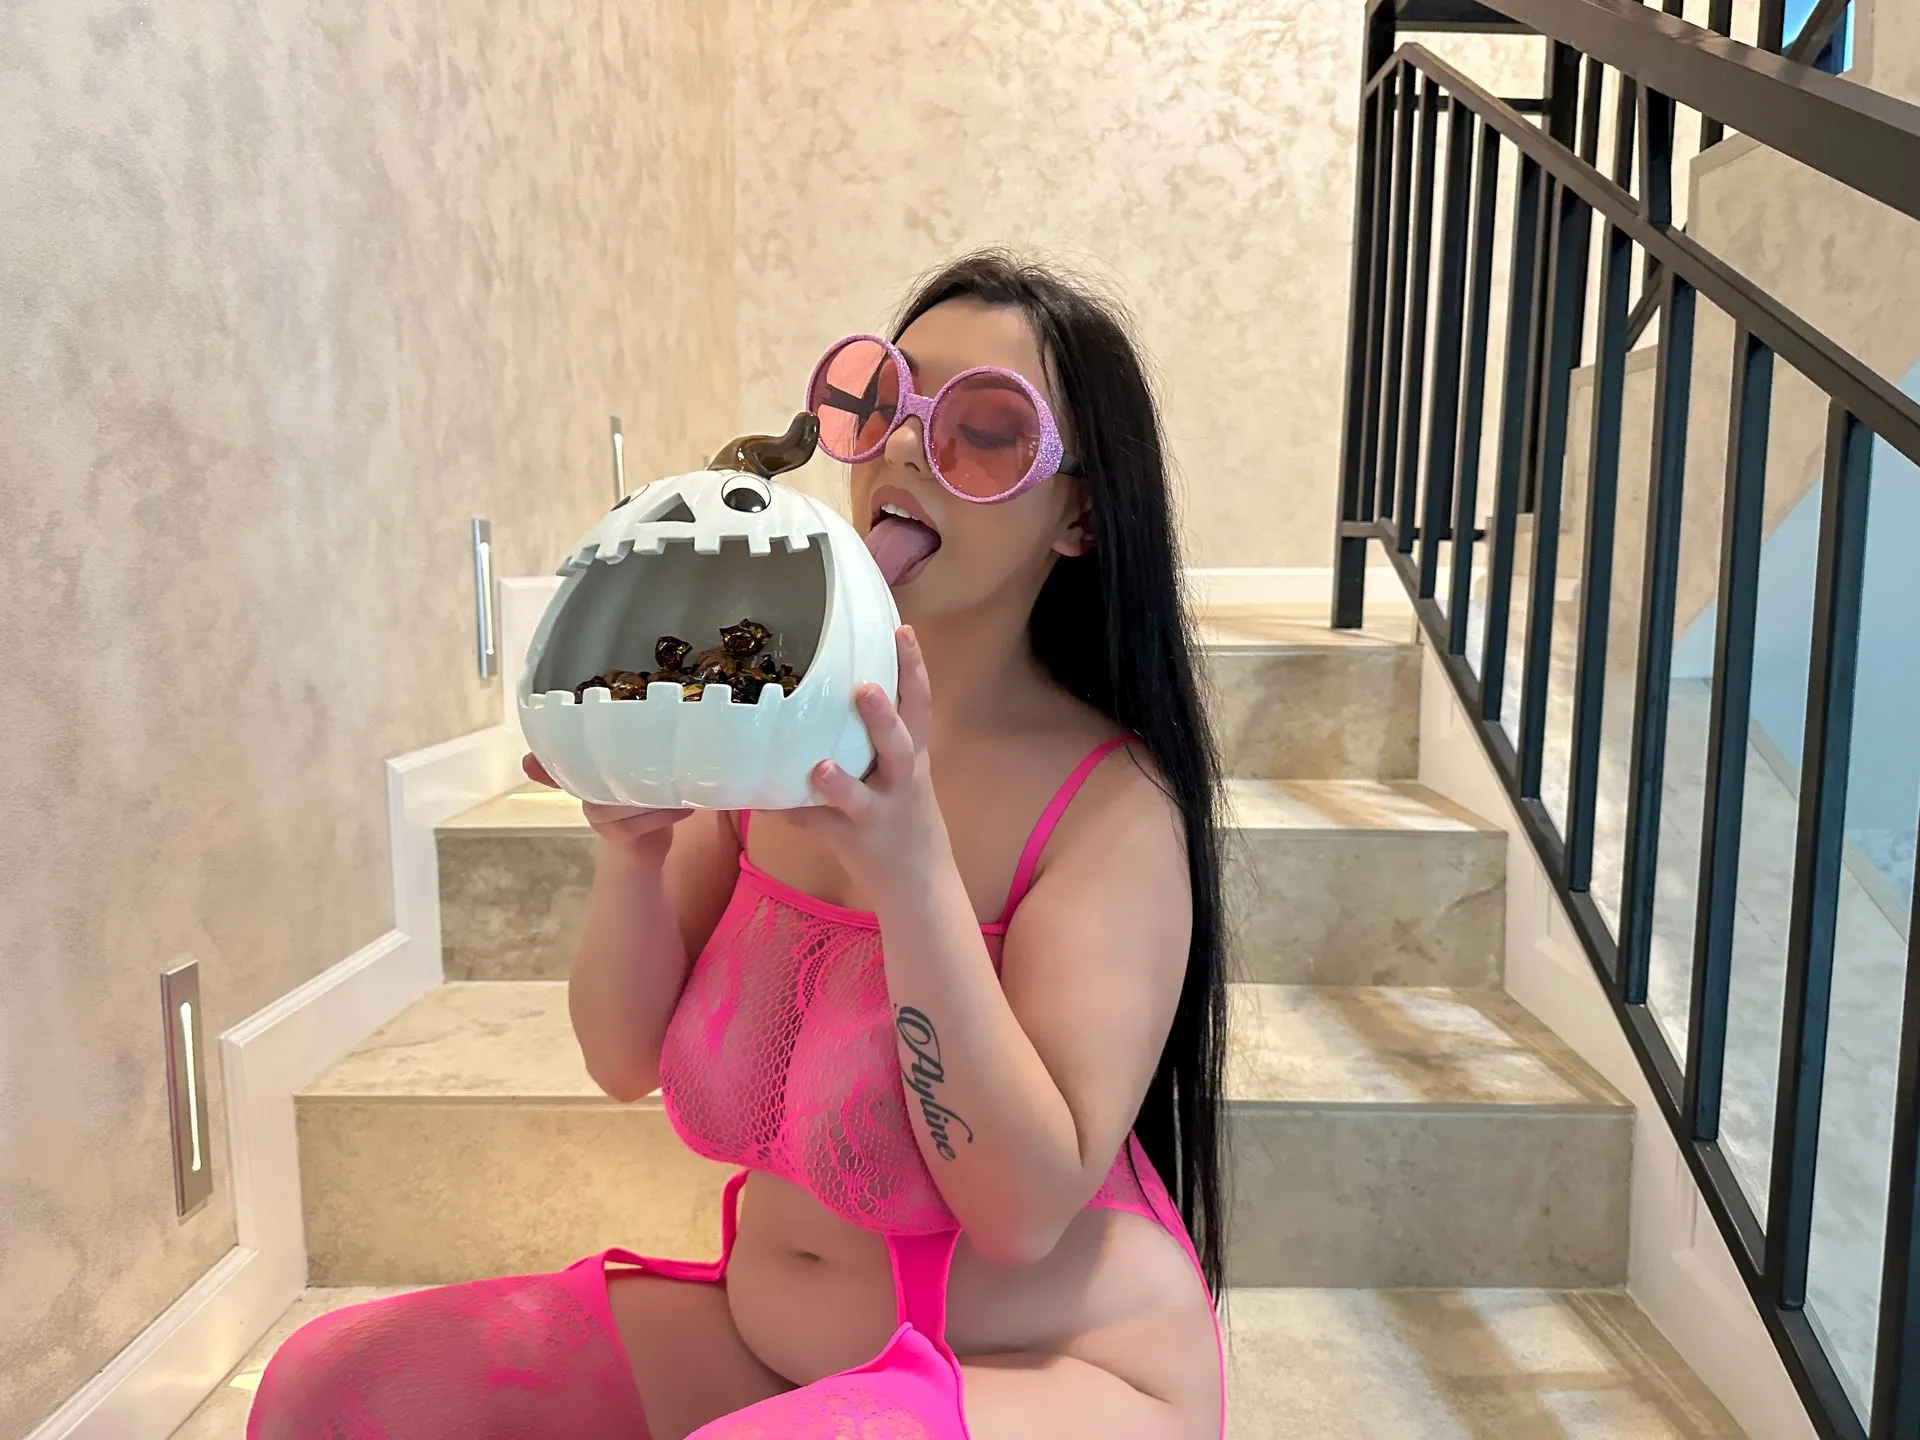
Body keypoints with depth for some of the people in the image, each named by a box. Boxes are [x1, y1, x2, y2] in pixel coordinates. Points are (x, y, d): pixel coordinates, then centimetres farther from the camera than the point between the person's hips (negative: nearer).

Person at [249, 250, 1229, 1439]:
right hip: (758, 1336, 5)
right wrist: (637, 848, -19)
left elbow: (1026, 1209, -22)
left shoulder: (1112, 802, -17)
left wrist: (911, 866, -31)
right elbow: (627, 1063, -1)